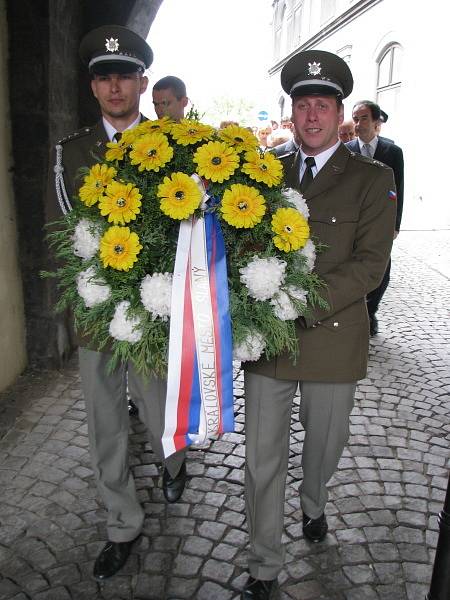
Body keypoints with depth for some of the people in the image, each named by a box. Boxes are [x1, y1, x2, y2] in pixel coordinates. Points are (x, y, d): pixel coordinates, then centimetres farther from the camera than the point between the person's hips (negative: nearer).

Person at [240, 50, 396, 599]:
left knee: (324, 443, 20)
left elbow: (370, 265, -12)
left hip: (331, 340, -1)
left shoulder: (372, 178, -2)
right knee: (263, 458, 8)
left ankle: (313, 505, 54)